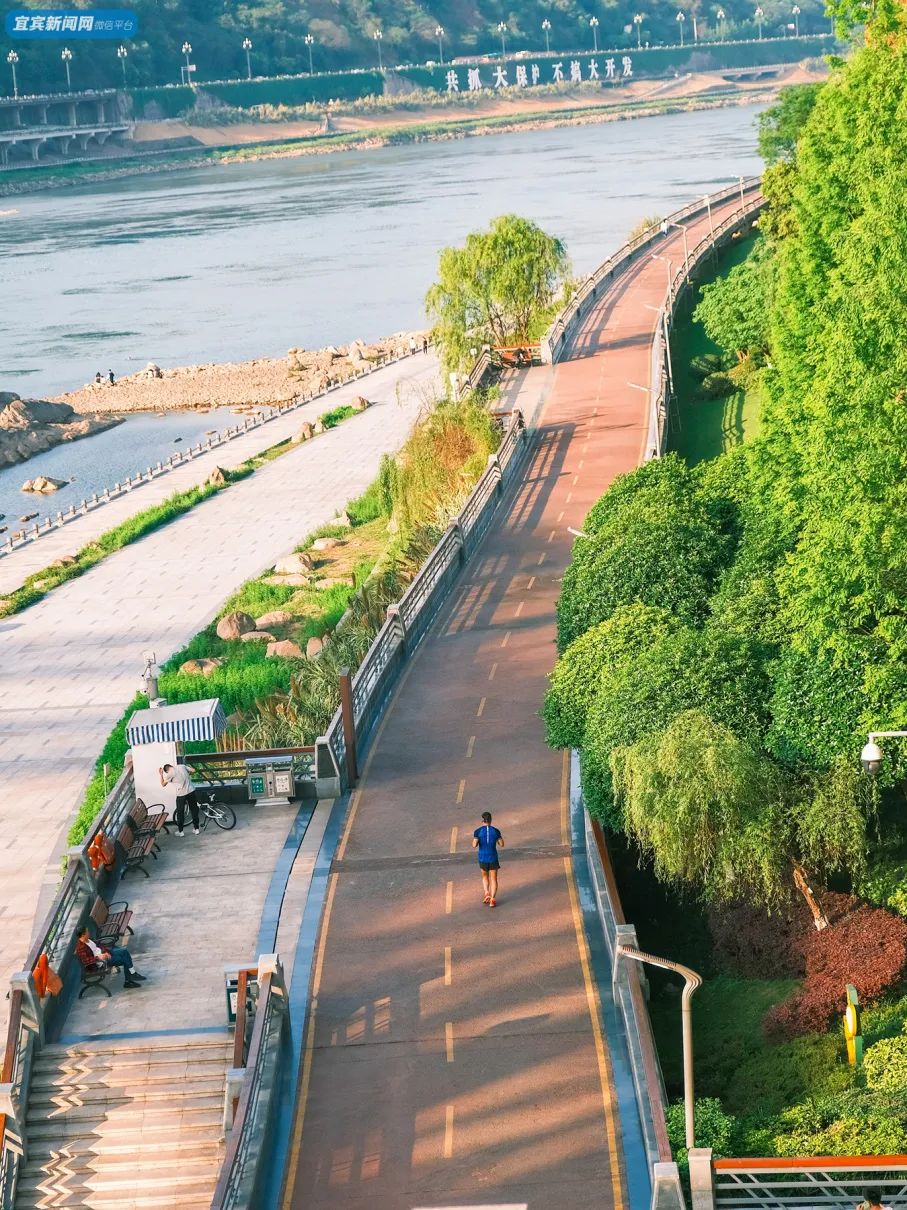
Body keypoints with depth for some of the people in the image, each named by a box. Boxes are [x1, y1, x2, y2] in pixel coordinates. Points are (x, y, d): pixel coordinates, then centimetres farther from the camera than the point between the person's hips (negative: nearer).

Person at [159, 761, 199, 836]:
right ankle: (196, 829, 20)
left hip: (181, 794, -5)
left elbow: (163, 784, 4)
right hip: (191, 791, 5)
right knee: (194, 810, 15)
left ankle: (180, 831, 15)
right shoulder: (182, 766, 6)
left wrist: (161, 774, 12)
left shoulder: (170, 774, -7)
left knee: (180, 813, 10)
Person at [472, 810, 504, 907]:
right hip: (493, 858, 0)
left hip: (483, 858, 0)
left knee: (485, 876, 22)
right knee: (493, 879, 8)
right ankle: (493, 899, -3)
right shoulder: (495, 831, -6)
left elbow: (474, 845, -17)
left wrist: (475, 841, 6)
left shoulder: (478, 831, -9)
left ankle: (487, 893, 2)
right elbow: (502, 844, -3)